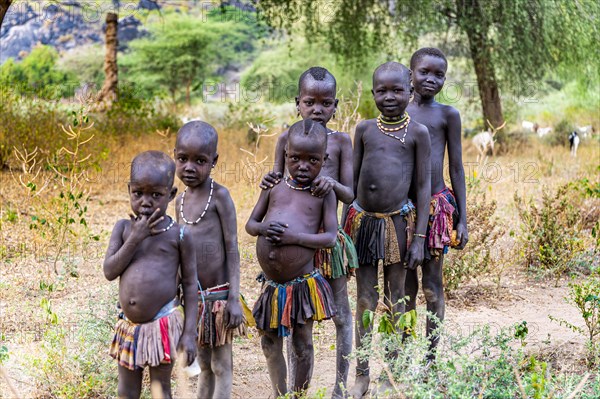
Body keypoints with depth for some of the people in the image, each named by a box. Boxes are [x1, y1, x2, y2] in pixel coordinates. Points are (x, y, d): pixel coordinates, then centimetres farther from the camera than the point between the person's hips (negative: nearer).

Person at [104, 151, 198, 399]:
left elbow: (190, 284, -3)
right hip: (128, 325, 4)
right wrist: (135, 237, -15)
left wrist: (190, 333, -8)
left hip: (163, 325, -4)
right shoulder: (124, 227, 3)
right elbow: (110, 271, -6)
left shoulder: (178, 234, -6)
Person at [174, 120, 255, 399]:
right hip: (192, 298, 6)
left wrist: (234, 298, -16)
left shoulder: (219, 196, -10)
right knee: (204, 366, 16)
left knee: (221, 366, 3)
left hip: (218, 295, -6)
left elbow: (231, 248, -11)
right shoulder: (181, 201, 8)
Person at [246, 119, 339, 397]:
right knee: (270, 343, 15)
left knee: (302, 345, 8)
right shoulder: (273, 186, 7)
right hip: (271, 285, 4)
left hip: (303, 284, -4)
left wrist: (293, 237, -22)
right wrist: (263, 229, -12)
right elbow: (250, 224, 11)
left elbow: (330, 237, -9)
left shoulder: (323, 193, -2)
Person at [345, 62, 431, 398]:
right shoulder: (365, 129, 4)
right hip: (363, 221, 2)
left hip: (398, 223, -2)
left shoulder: (418, 133, -4)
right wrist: (344, 227, 9)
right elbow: (353, 180, 9)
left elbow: (424, 185, -3)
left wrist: (419, 238, -6)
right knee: (364, 300, 8)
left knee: (396, 298, 9)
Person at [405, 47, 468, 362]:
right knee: (406, 285, 9)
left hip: (436, 206, -2)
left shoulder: (448, 115, 1)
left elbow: (456, 168, 2)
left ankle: (430, 358, 13)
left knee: (432, 284, 4)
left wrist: (462, 219, -1)